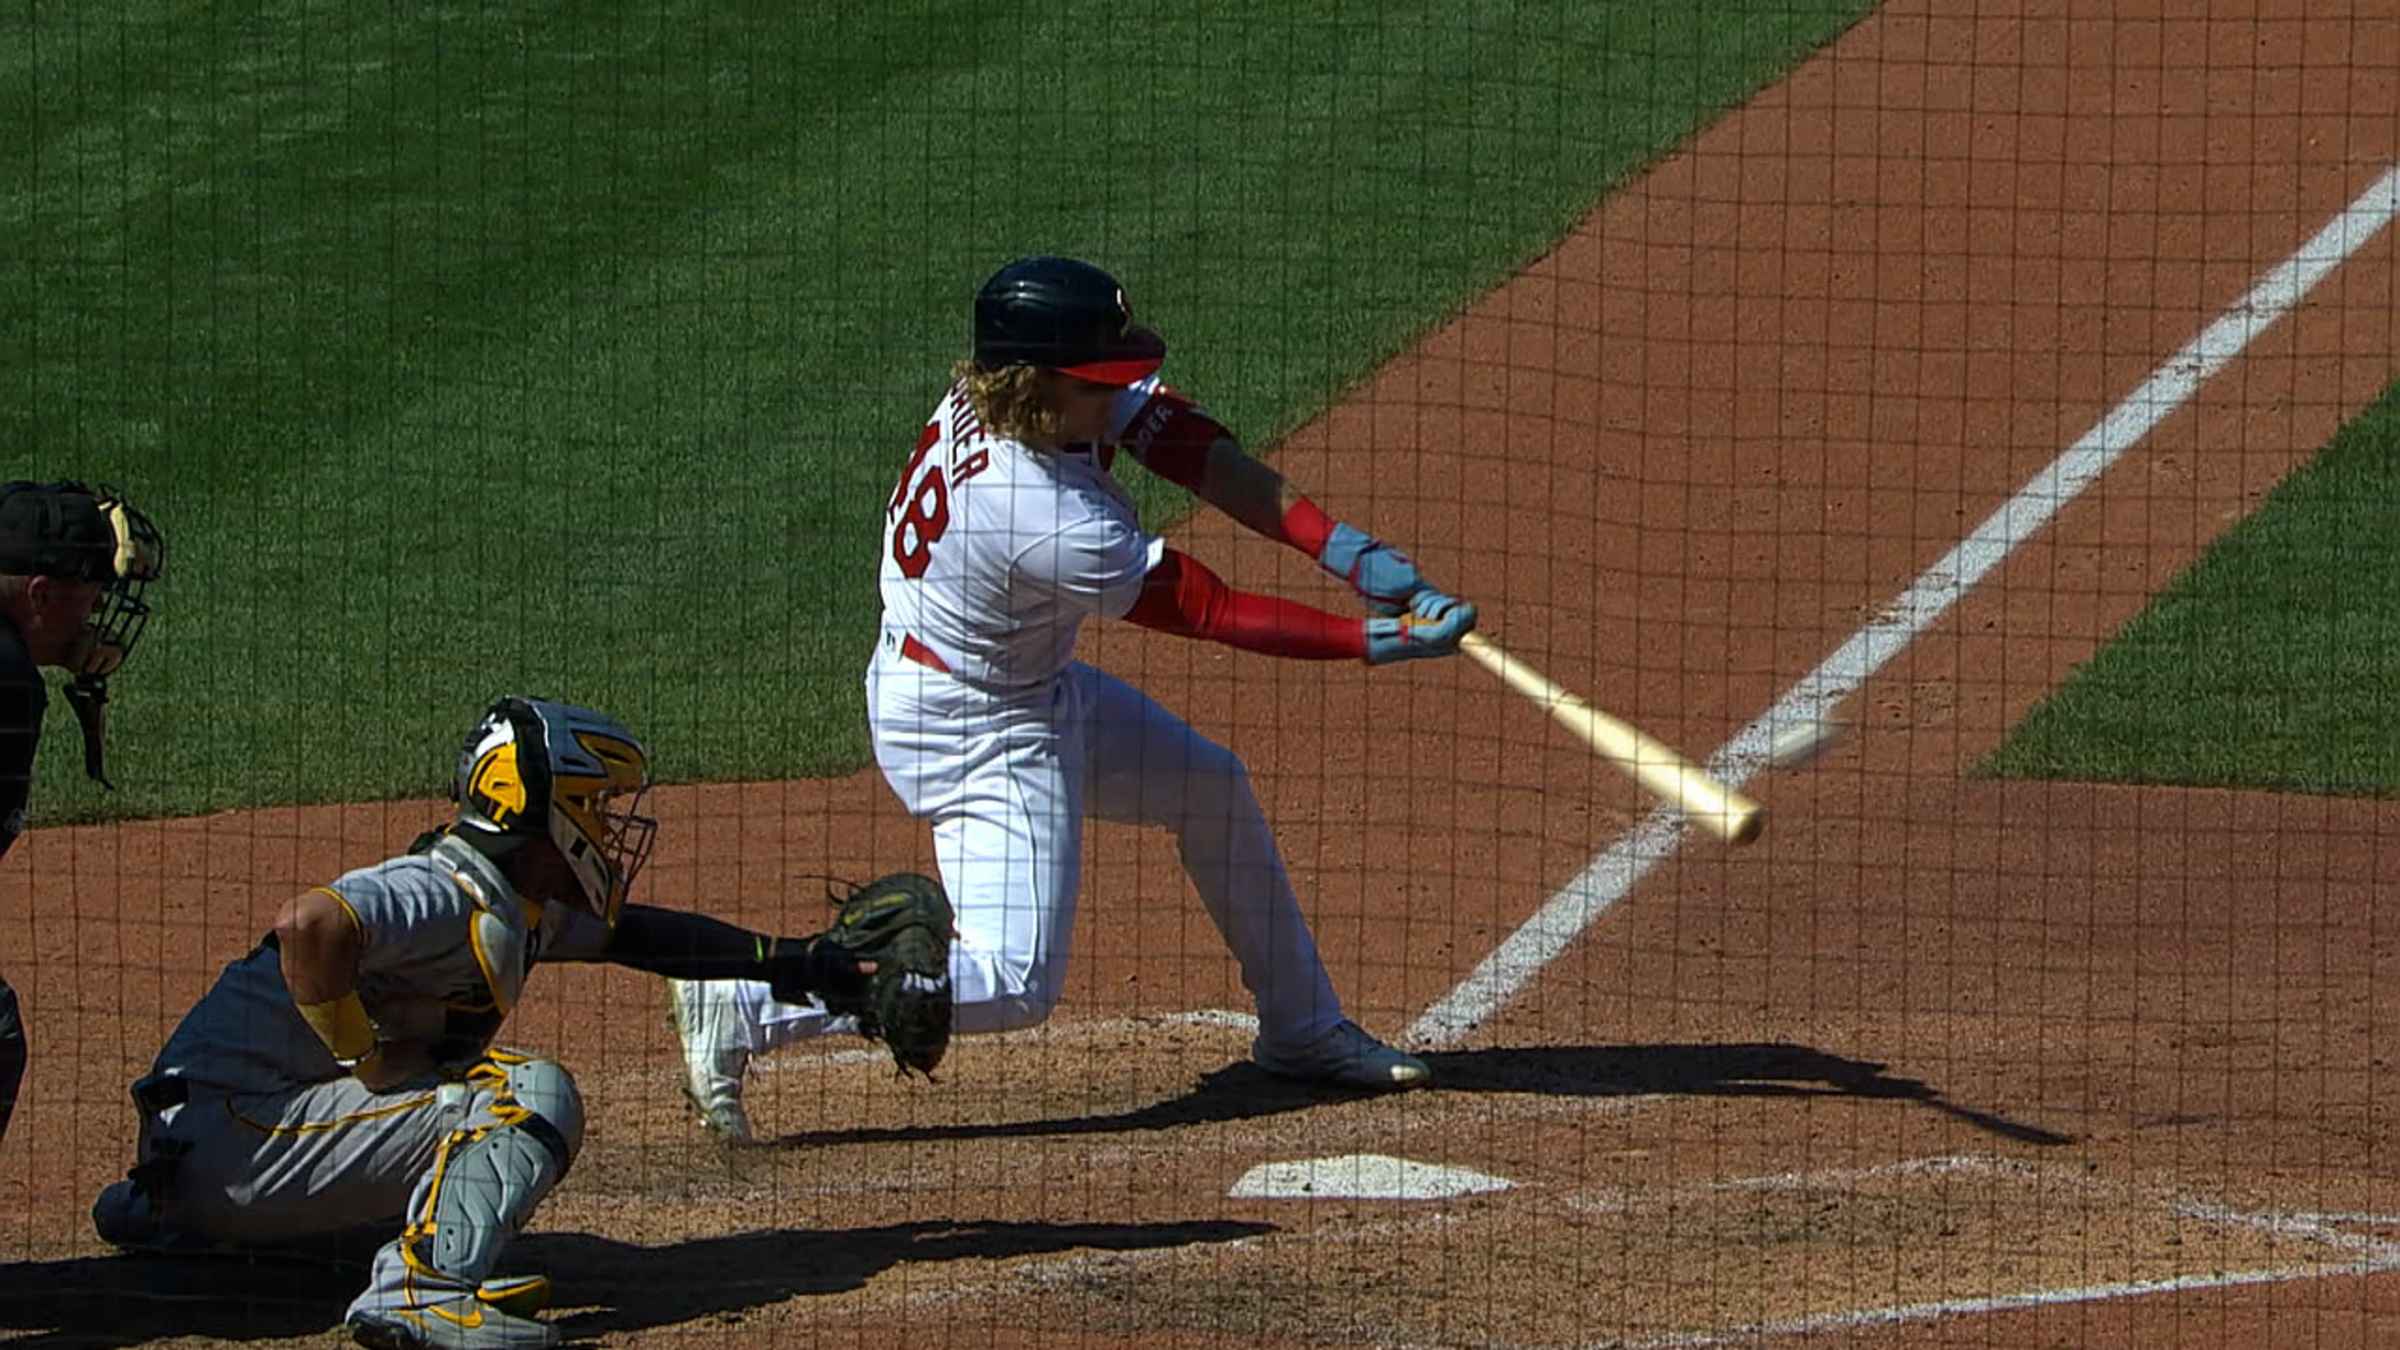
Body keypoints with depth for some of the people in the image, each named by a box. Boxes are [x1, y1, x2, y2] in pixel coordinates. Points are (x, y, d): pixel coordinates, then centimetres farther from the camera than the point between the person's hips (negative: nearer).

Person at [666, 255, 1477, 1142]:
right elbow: (1210, 612, -25)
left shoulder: (1004, 391, -14)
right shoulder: (1052, 528, -36)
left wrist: (1352, 553, -23)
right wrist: (1372, 643, -21)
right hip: (975, 731, -10)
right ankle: (739, 1009, -8)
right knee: (1012, 981, -14)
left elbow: (1200, 454, -14)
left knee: (1211, 788, 21)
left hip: (1037, 689, 10)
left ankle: (1302, 1030, 37)